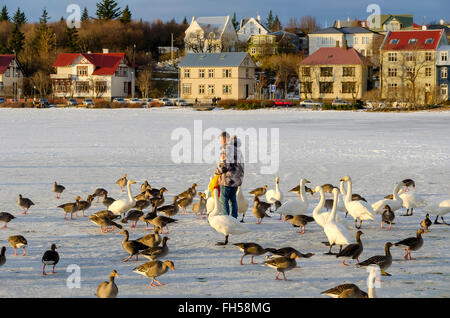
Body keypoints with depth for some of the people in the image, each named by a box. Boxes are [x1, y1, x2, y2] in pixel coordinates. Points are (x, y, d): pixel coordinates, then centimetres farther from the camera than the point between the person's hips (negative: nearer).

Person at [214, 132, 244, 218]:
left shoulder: (225, 149, -13)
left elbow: (223, 166, -18)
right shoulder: (238, 150, 13)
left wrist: (216, 171, 1)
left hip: (227, 179, -8)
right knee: (233, 199, 15)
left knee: (224, 200, -1)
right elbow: (241, 166, 15)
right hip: (236, 179, 8)